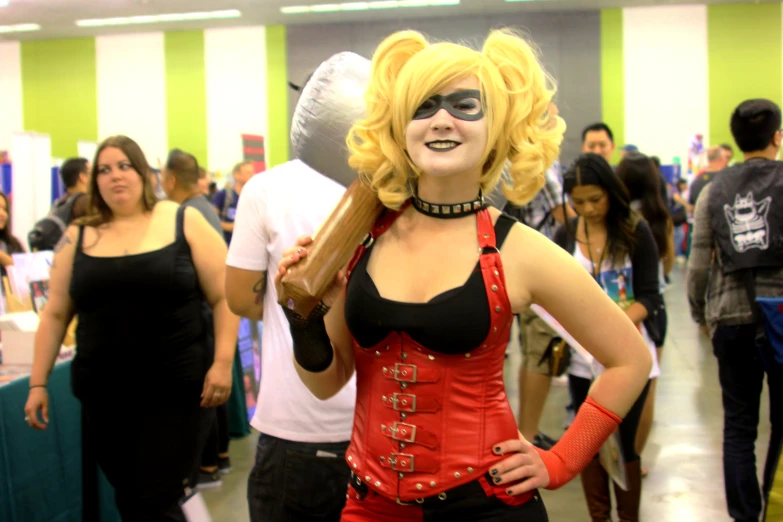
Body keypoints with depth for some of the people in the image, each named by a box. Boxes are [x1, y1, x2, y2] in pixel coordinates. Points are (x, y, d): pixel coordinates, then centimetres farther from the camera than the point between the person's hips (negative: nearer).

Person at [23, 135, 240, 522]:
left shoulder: (184, 223, -2)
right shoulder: (78, 237, 6)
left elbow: (224, 297, -3)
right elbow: (55, 314, 10)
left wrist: (222, 363, -11)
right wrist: (38, 383, 7)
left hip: (173, 388, -3)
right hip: (102, 392, 3)